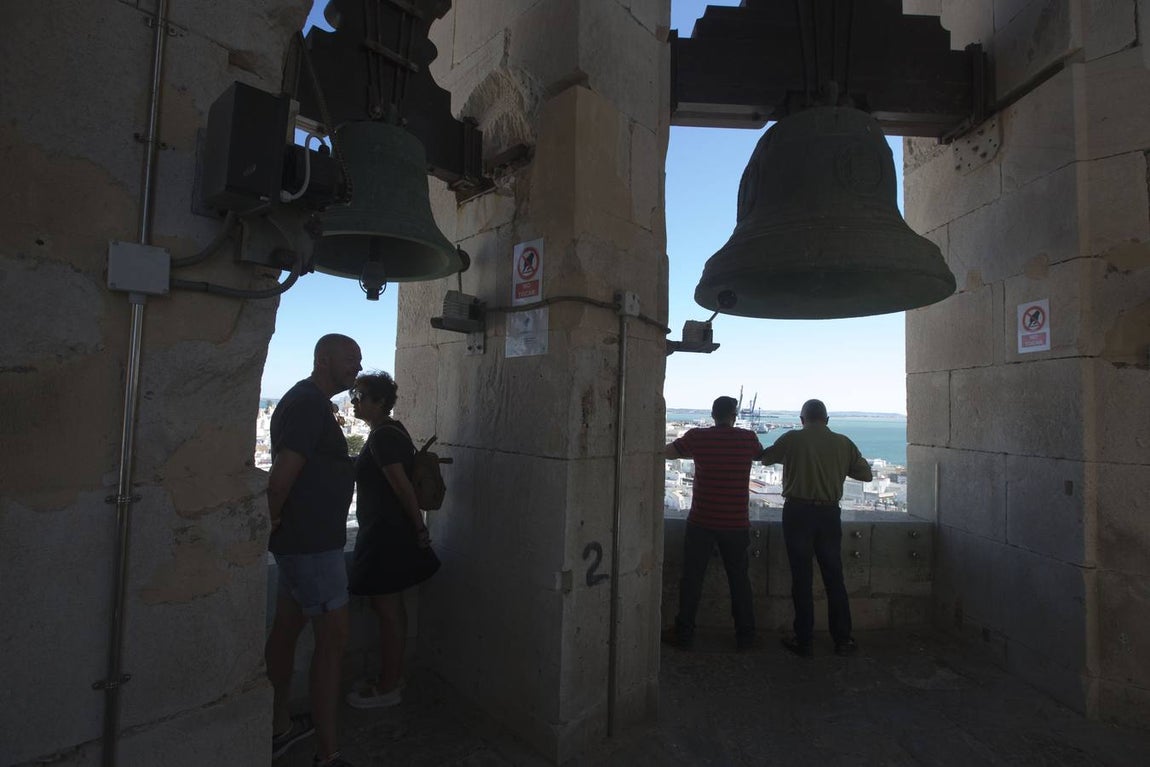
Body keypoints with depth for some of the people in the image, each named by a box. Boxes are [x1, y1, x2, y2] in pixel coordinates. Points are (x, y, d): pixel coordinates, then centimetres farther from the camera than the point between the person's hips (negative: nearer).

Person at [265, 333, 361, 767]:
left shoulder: (307, 402, 15)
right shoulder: (309, 404, -18)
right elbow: (282, 475, -24)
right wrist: (270, 524, -10)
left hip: (302, 540, 10)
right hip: (311, 543, -10)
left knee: (287, 629, 18)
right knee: (333, 639, -5)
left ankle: (280, 728, 34)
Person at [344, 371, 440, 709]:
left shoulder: (382, 436, -19)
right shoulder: (392, 431, 12)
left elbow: (402, 486, -21)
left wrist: (420, 529, -14)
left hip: (386, 535, -10)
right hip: (388, 532, 10)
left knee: (387, 610, 3)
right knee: (392, 608, 18)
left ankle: (388, 687, 18)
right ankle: (392, 678, 32)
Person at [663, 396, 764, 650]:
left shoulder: (697, 437, -7)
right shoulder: (748, 438, -4)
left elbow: (666, 453, 9)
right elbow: (762, 455, 19)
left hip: (701, 523, -1)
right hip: (736, 524, 1)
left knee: (692, 577, 9)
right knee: (739, 578, 15)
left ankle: (684, 633, 17)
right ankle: (746, 635, 24)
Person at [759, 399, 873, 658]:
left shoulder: (792, 439, -5)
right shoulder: (843, 443, 1)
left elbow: (764, 459, 8)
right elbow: (866, 475, 9)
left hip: (798, 512, -2)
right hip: (829, 513, 3)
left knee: (802, 578, 5)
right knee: (834, 577, 14)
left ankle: (804, 641, 14)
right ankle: (843, 639, 23)